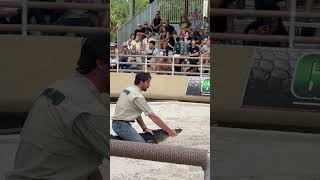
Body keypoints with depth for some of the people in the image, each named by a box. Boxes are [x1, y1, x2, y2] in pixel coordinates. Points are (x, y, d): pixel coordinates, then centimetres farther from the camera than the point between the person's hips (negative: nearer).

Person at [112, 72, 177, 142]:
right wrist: (169, 131, -9)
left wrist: (144, 128, 14)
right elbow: (153, 117, -14)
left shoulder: (128, 89, 13)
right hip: (123, 125, -10)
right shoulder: (138, 96, -16)